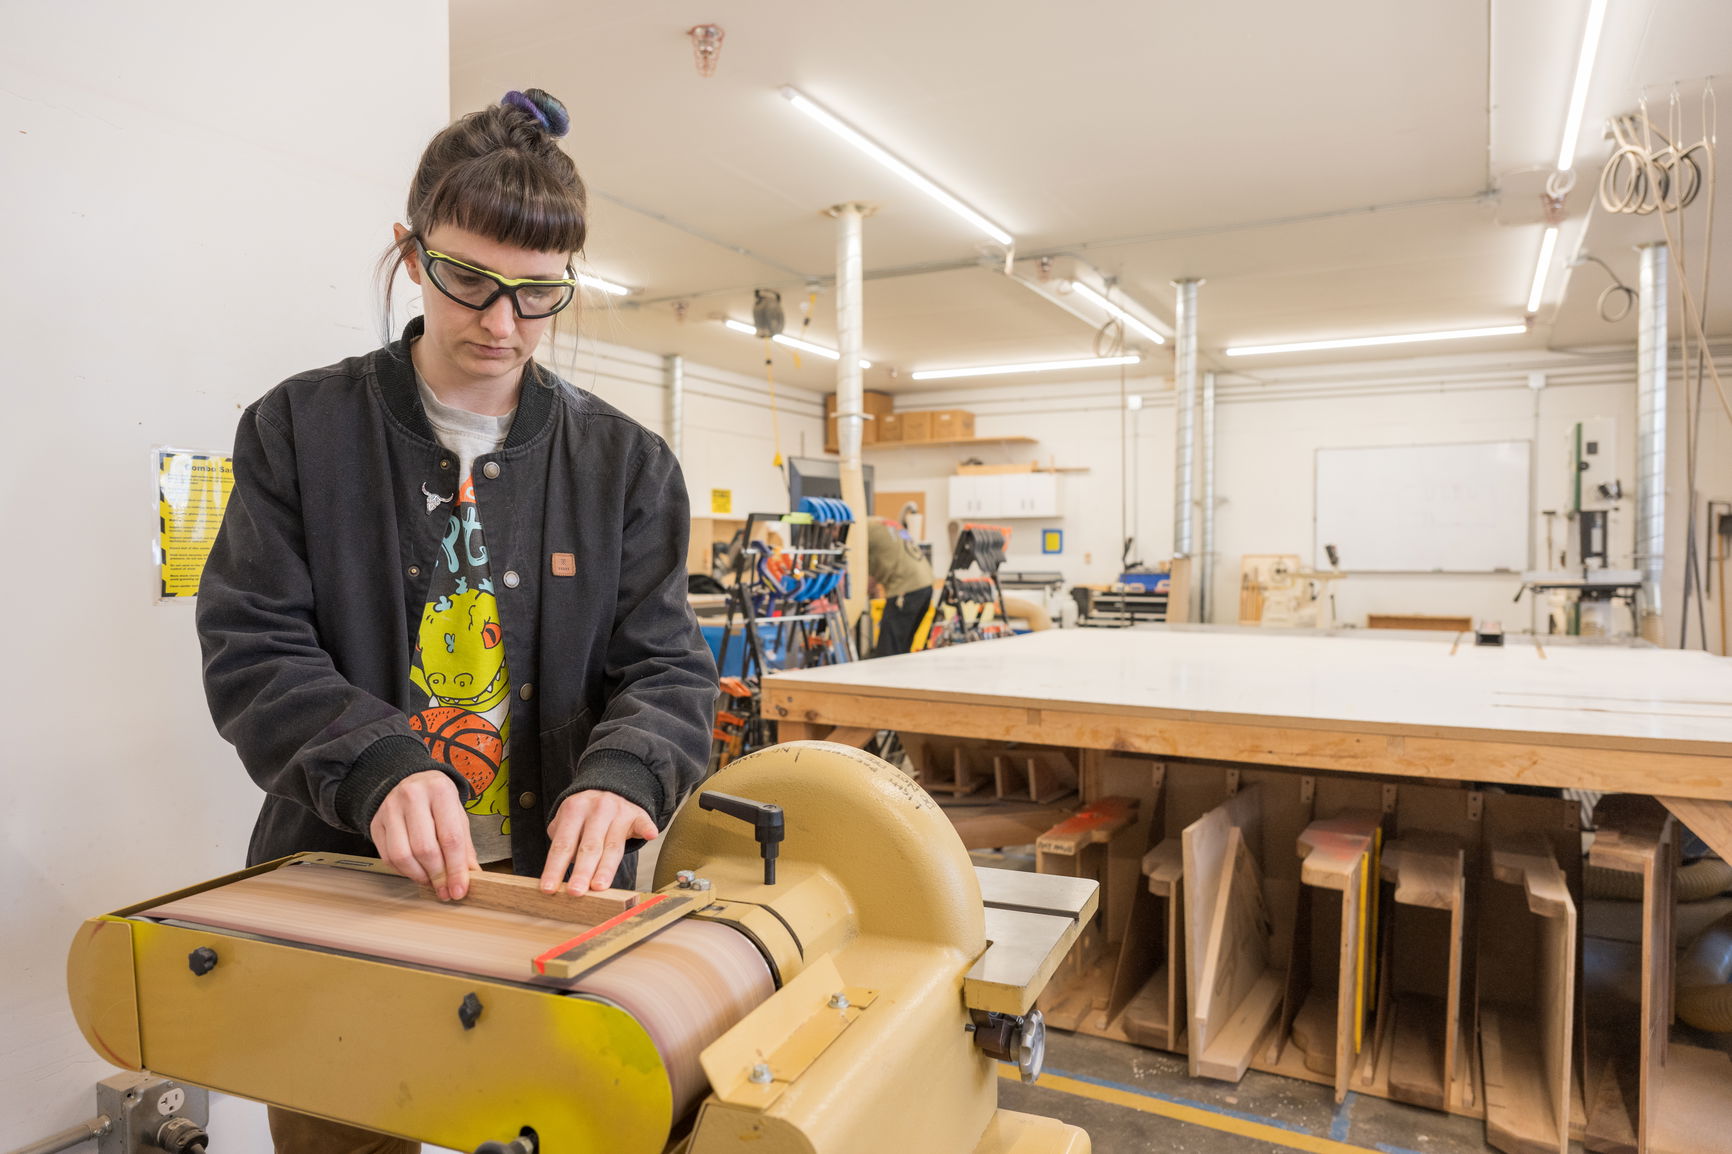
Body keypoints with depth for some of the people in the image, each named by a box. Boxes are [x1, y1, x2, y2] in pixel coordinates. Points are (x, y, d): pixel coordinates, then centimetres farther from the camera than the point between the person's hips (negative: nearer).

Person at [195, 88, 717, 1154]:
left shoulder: (625, 461, 1)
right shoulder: (301, 428, -1)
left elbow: (668, 669, -3)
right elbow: (251, 647, -6)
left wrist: (621, 773, -25)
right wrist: (378, 764, -24)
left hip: (556, 887, 1)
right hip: (340, 874, 0)